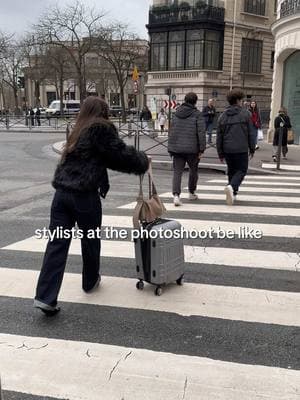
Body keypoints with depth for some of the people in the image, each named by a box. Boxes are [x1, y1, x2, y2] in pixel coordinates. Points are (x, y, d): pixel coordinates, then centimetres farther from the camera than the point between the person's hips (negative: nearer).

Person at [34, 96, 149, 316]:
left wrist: (136, 161, 24)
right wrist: (142, 161, 13)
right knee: (90, 240, 15)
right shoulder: (102, 129, -4)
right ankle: (90, 281, 36)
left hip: (62, 192, 7)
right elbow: (121, 154, -6)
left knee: (57, 243, 3)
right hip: (85, 195, -6)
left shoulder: (79, 130, 20)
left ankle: (45, 297, 0)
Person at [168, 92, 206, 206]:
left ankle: (176, 195, -16)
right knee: (193, 170, 18)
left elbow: (171, 131, 13)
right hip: (192, 148, -3)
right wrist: (201, 149, -6)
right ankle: (191, 193, 30)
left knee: (177, 172, 1)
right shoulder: (197, 114, -5)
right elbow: (201, 133, -11)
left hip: (176, 148, 3)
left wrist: (171, 148, 17)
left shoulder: (177, 113, 10)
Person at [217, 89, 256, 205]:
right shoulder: (245, 113, -3)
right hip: (241, 149, -4)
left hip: (227, 149, 4)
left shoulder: (223, 116, 6)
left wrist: (220, 154, 11)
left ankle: (233, 193, 23)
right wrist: (252, 149, 7)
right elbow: (251, 133, -3)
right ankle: (231, 187, -21)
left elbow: (219, 137, 6)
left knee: (231, 171, 19)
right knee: (241, 171, 5)